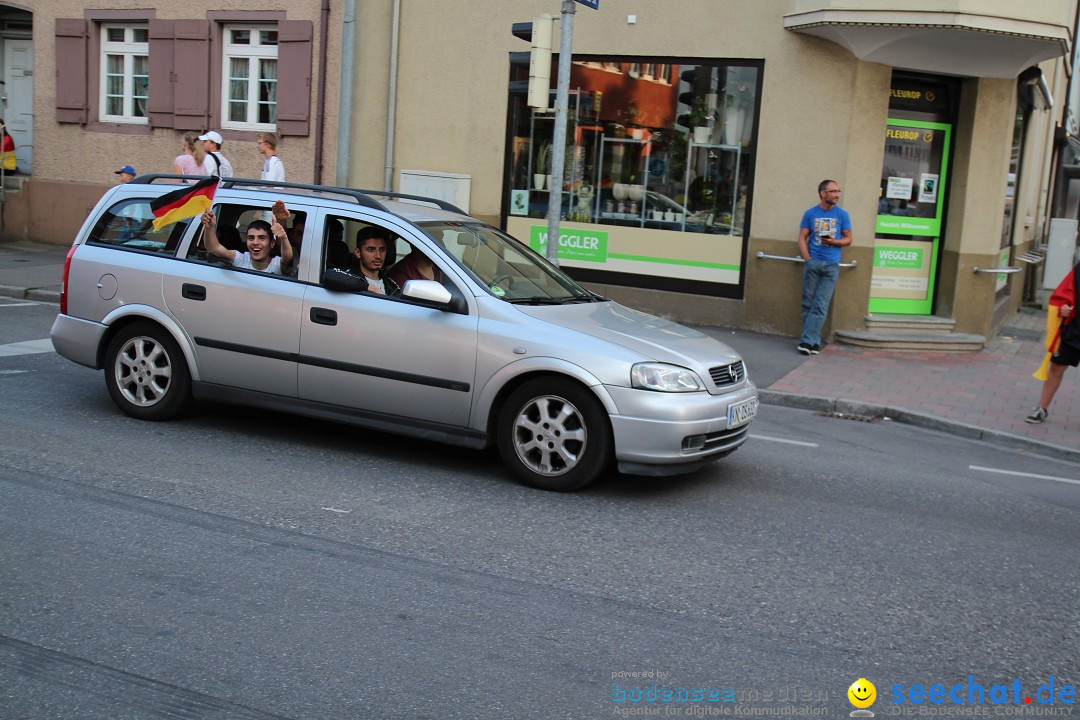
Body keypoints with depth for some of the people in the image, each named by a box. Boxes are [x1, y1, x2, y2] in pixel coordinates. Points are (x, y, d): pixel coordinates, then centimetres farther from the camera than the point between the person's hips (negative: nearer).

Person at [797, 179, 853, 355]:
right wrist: (807, 258, -6)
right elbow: (802, 237, 7)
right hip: (812, 263, 1)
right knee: (808, 303, 0)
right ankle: (814, 340, 8)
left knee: (821, 305, -8)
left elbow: (848, 239, 11)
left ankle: (807, 340, -10)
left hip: (831, 265, -1)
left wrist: (834, 242, -10)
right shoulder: (810, 213, 8)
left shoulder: (842, 215, 7)